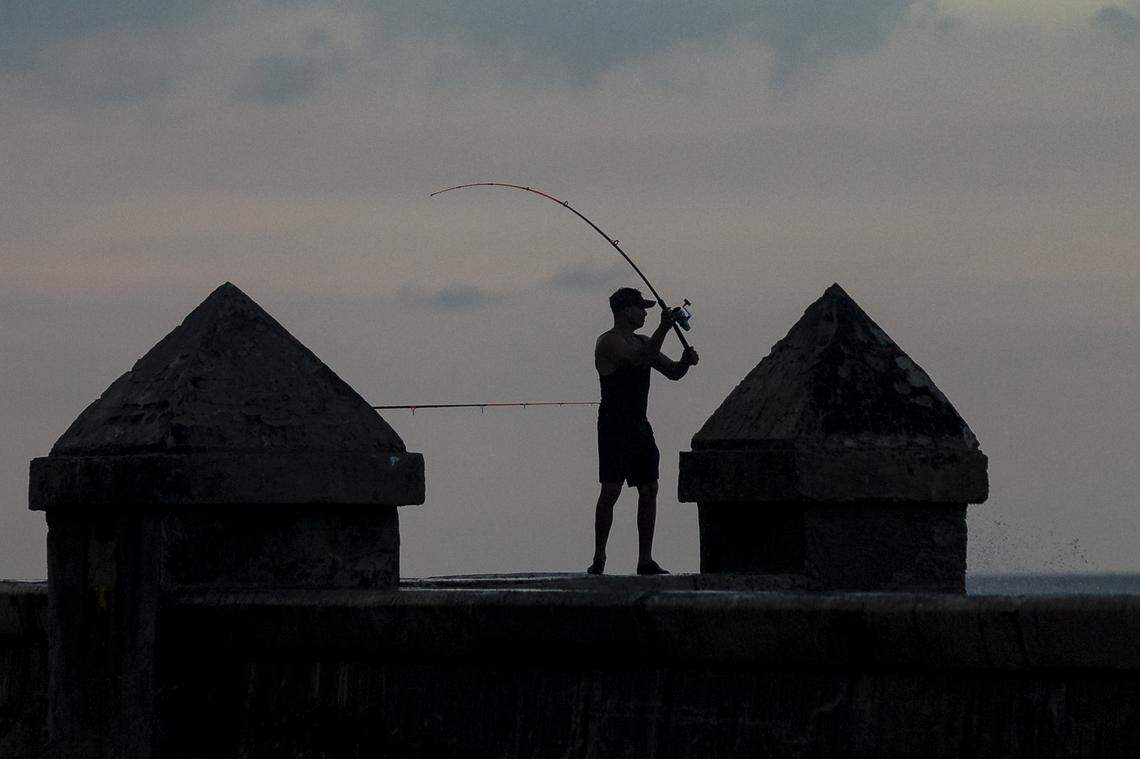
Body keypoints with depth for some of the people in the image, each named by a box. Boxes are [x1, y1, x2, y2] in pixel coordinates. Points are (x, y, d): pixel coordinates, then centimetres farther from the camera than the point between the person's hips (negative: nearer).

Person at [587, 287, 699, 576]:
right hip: (614, 426, -8)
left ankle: (645, 560, 7)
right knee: (611, 491, -10)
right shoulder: (609, 342, -10)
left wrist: (686, 360, -4)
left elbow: (673, 372, 18)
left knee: (649, 491, 4)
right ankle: (599, 559, -6)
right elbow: (638, 359, -26)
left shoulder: (642, 342, 16)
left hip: (639, 426, 8)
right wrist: (663, 329, -28)